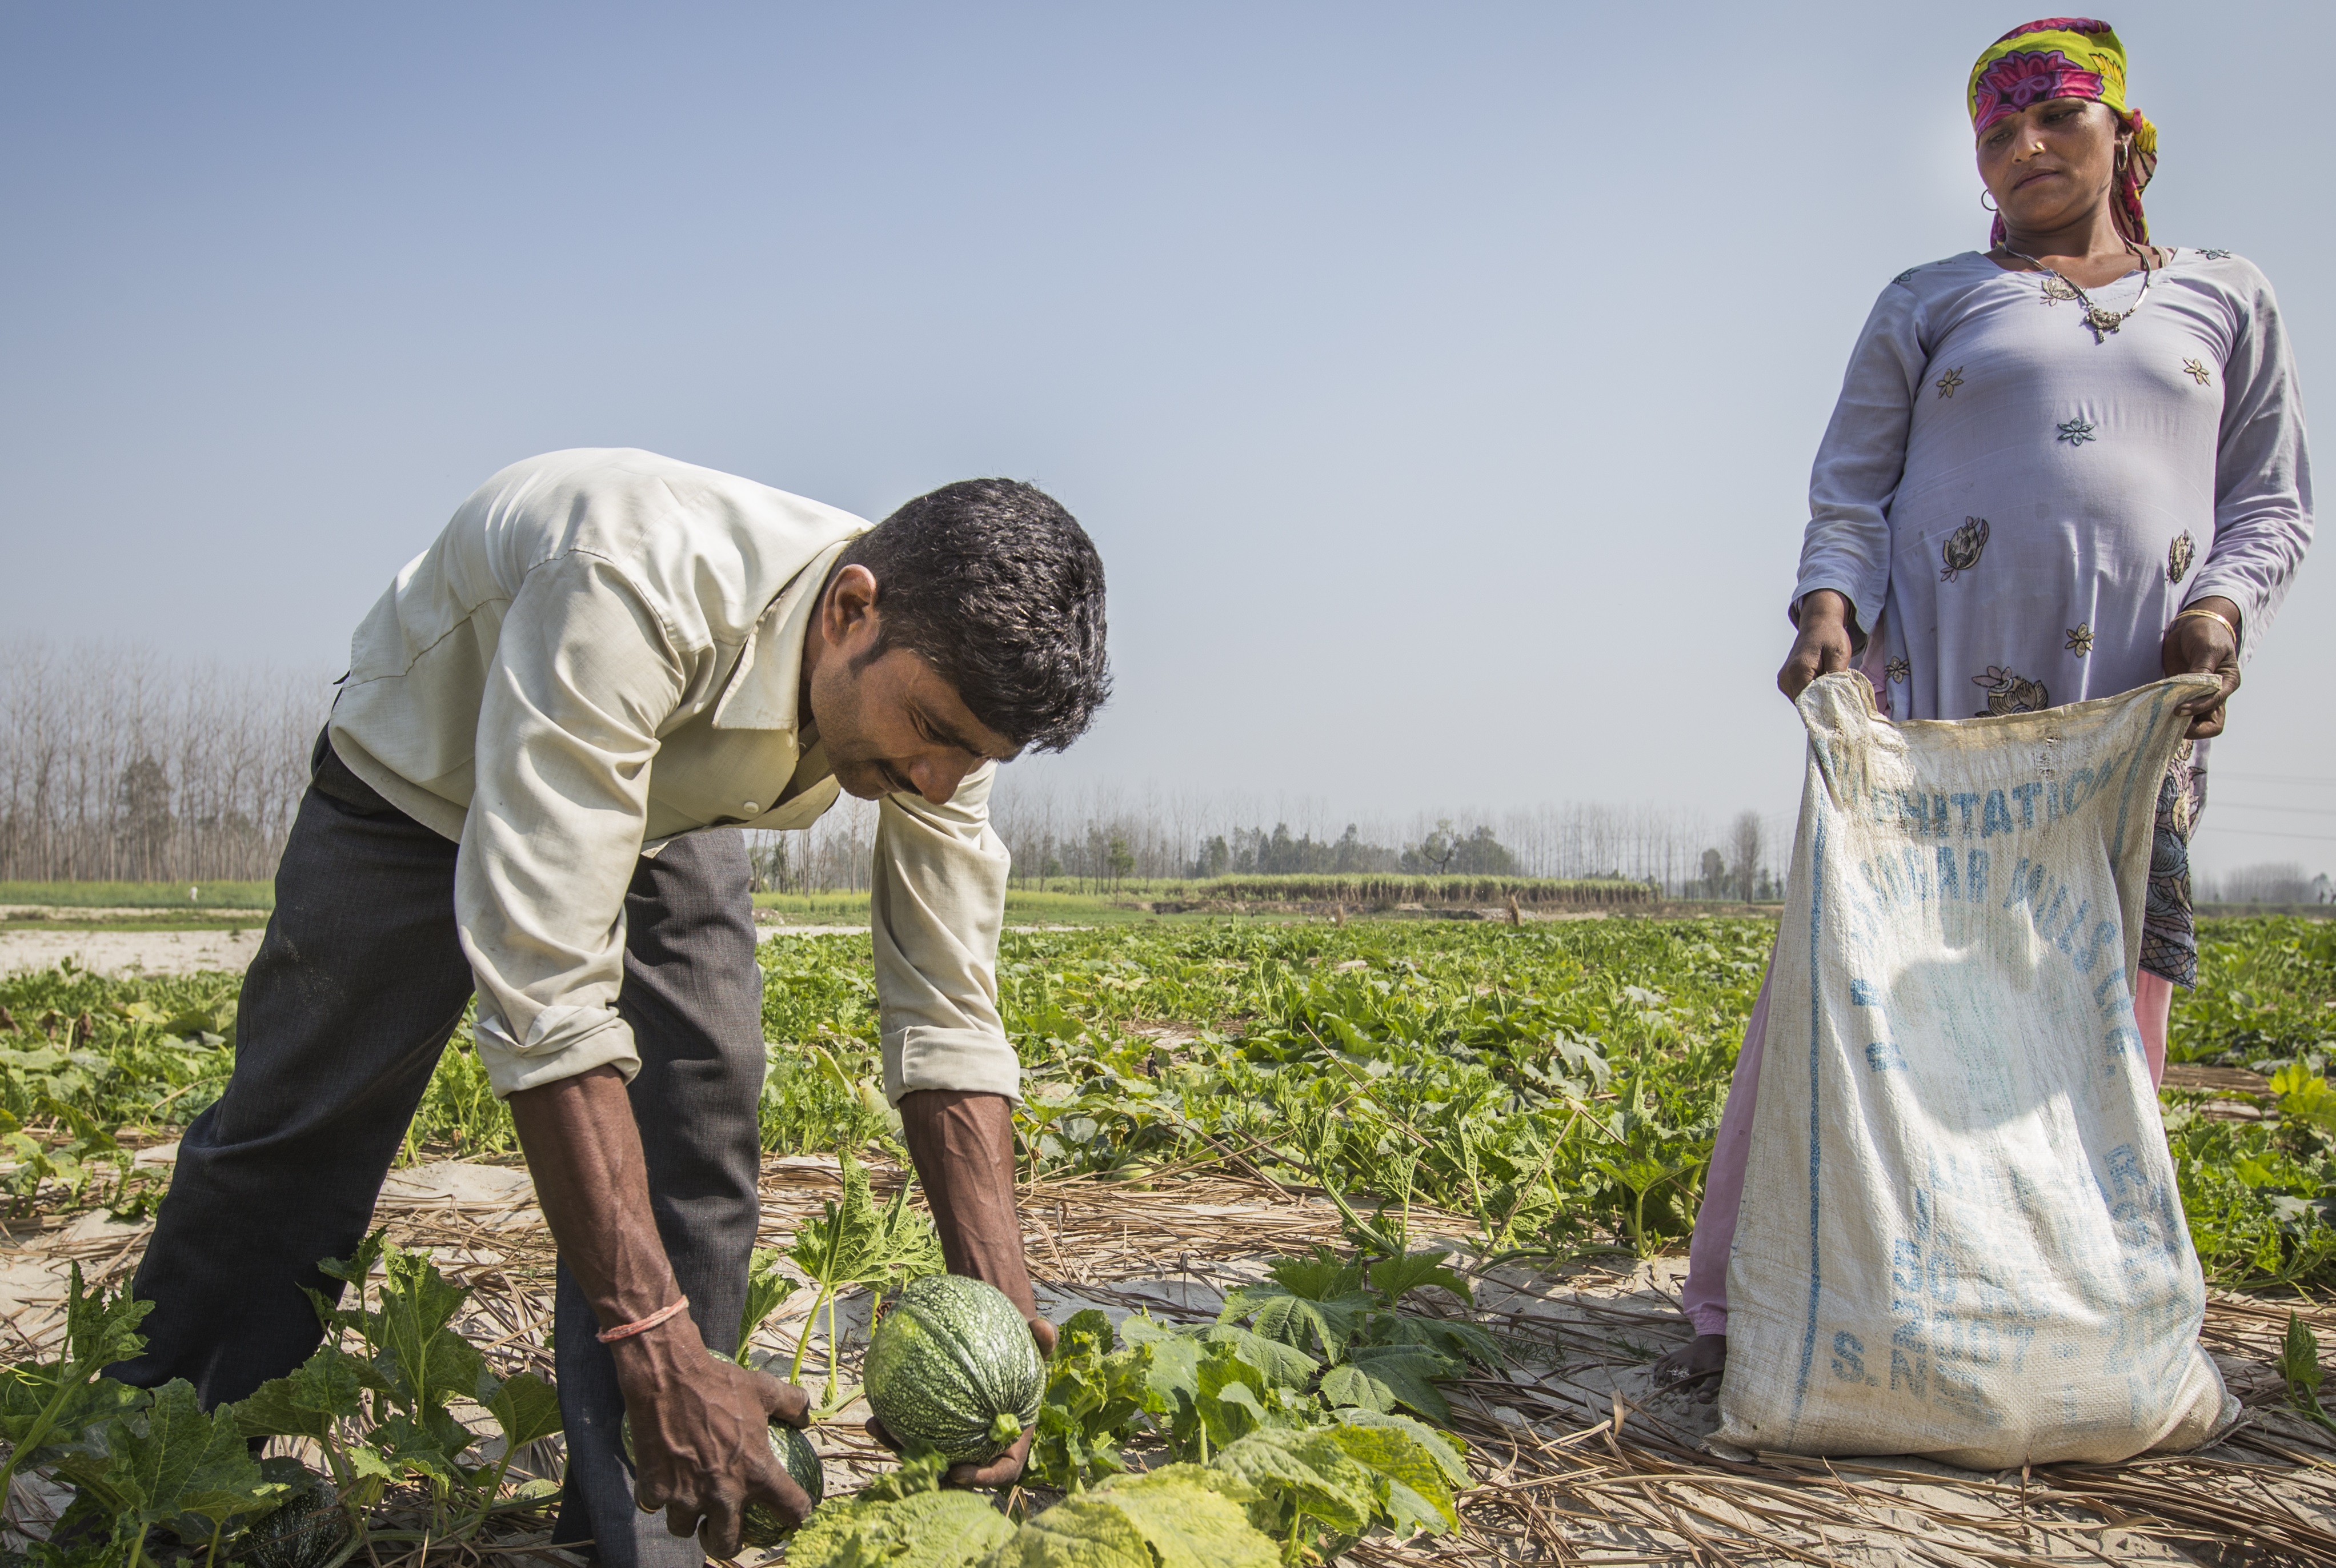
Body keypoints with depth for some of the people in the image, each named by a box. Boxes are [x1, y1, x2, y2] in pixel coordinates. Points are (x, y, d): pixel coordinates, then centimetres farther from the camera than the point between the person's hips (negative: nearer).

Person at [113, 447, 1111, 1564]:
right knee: (291, 1146, 7)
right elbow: (542, 990, -49)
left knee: (693, 1160, -10)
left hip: (666, 812, 4)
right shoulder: (633, 591, -47)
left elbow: (948, 1016, -22)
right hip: (423, 783, -3)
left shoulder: (940, 675, -27)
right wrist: (657, 1350, -49)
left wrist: (997, 1310, -31)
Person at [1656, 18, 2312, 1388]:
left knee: (2110, 1007, 0)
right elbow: (1850, 491, 9)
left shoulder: (2226, 302, 19)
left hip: (2141, 704, 2)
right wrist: (1829, 607, -11)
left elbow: (2275, 506, 17)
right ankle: (1736, 1309, -1)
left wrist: (2220, 612, -4)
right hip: (1936, 687, -2)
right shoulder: (1929, 304, 16)